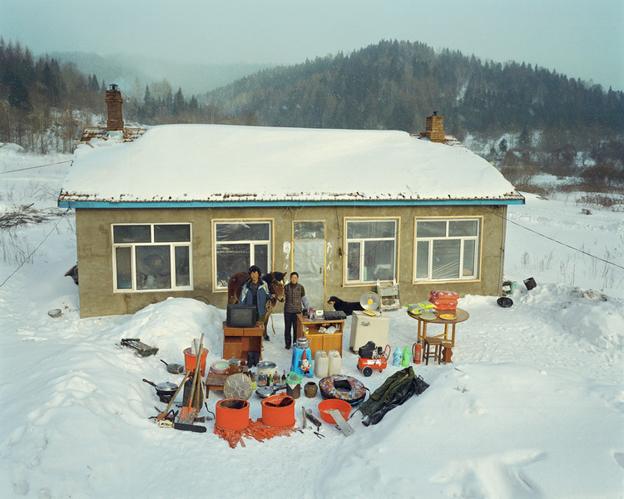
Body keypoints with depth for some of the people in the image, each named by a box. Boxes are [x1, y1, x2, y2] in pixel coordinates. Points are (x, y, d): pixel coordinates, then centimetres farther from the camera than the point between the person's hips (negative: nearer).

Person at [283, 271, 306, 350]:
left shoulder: (301, 287, -1)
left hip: (297, 311, -1)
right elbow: (284, 298, 3)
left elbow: (303, 299, 5)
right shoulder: (286, 287, 0)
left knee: (296, 328, 3)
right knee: (287, 328, 6)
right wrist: (282, 298, -19)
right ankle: (288, 344, 18)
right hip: (288, 311, 1)